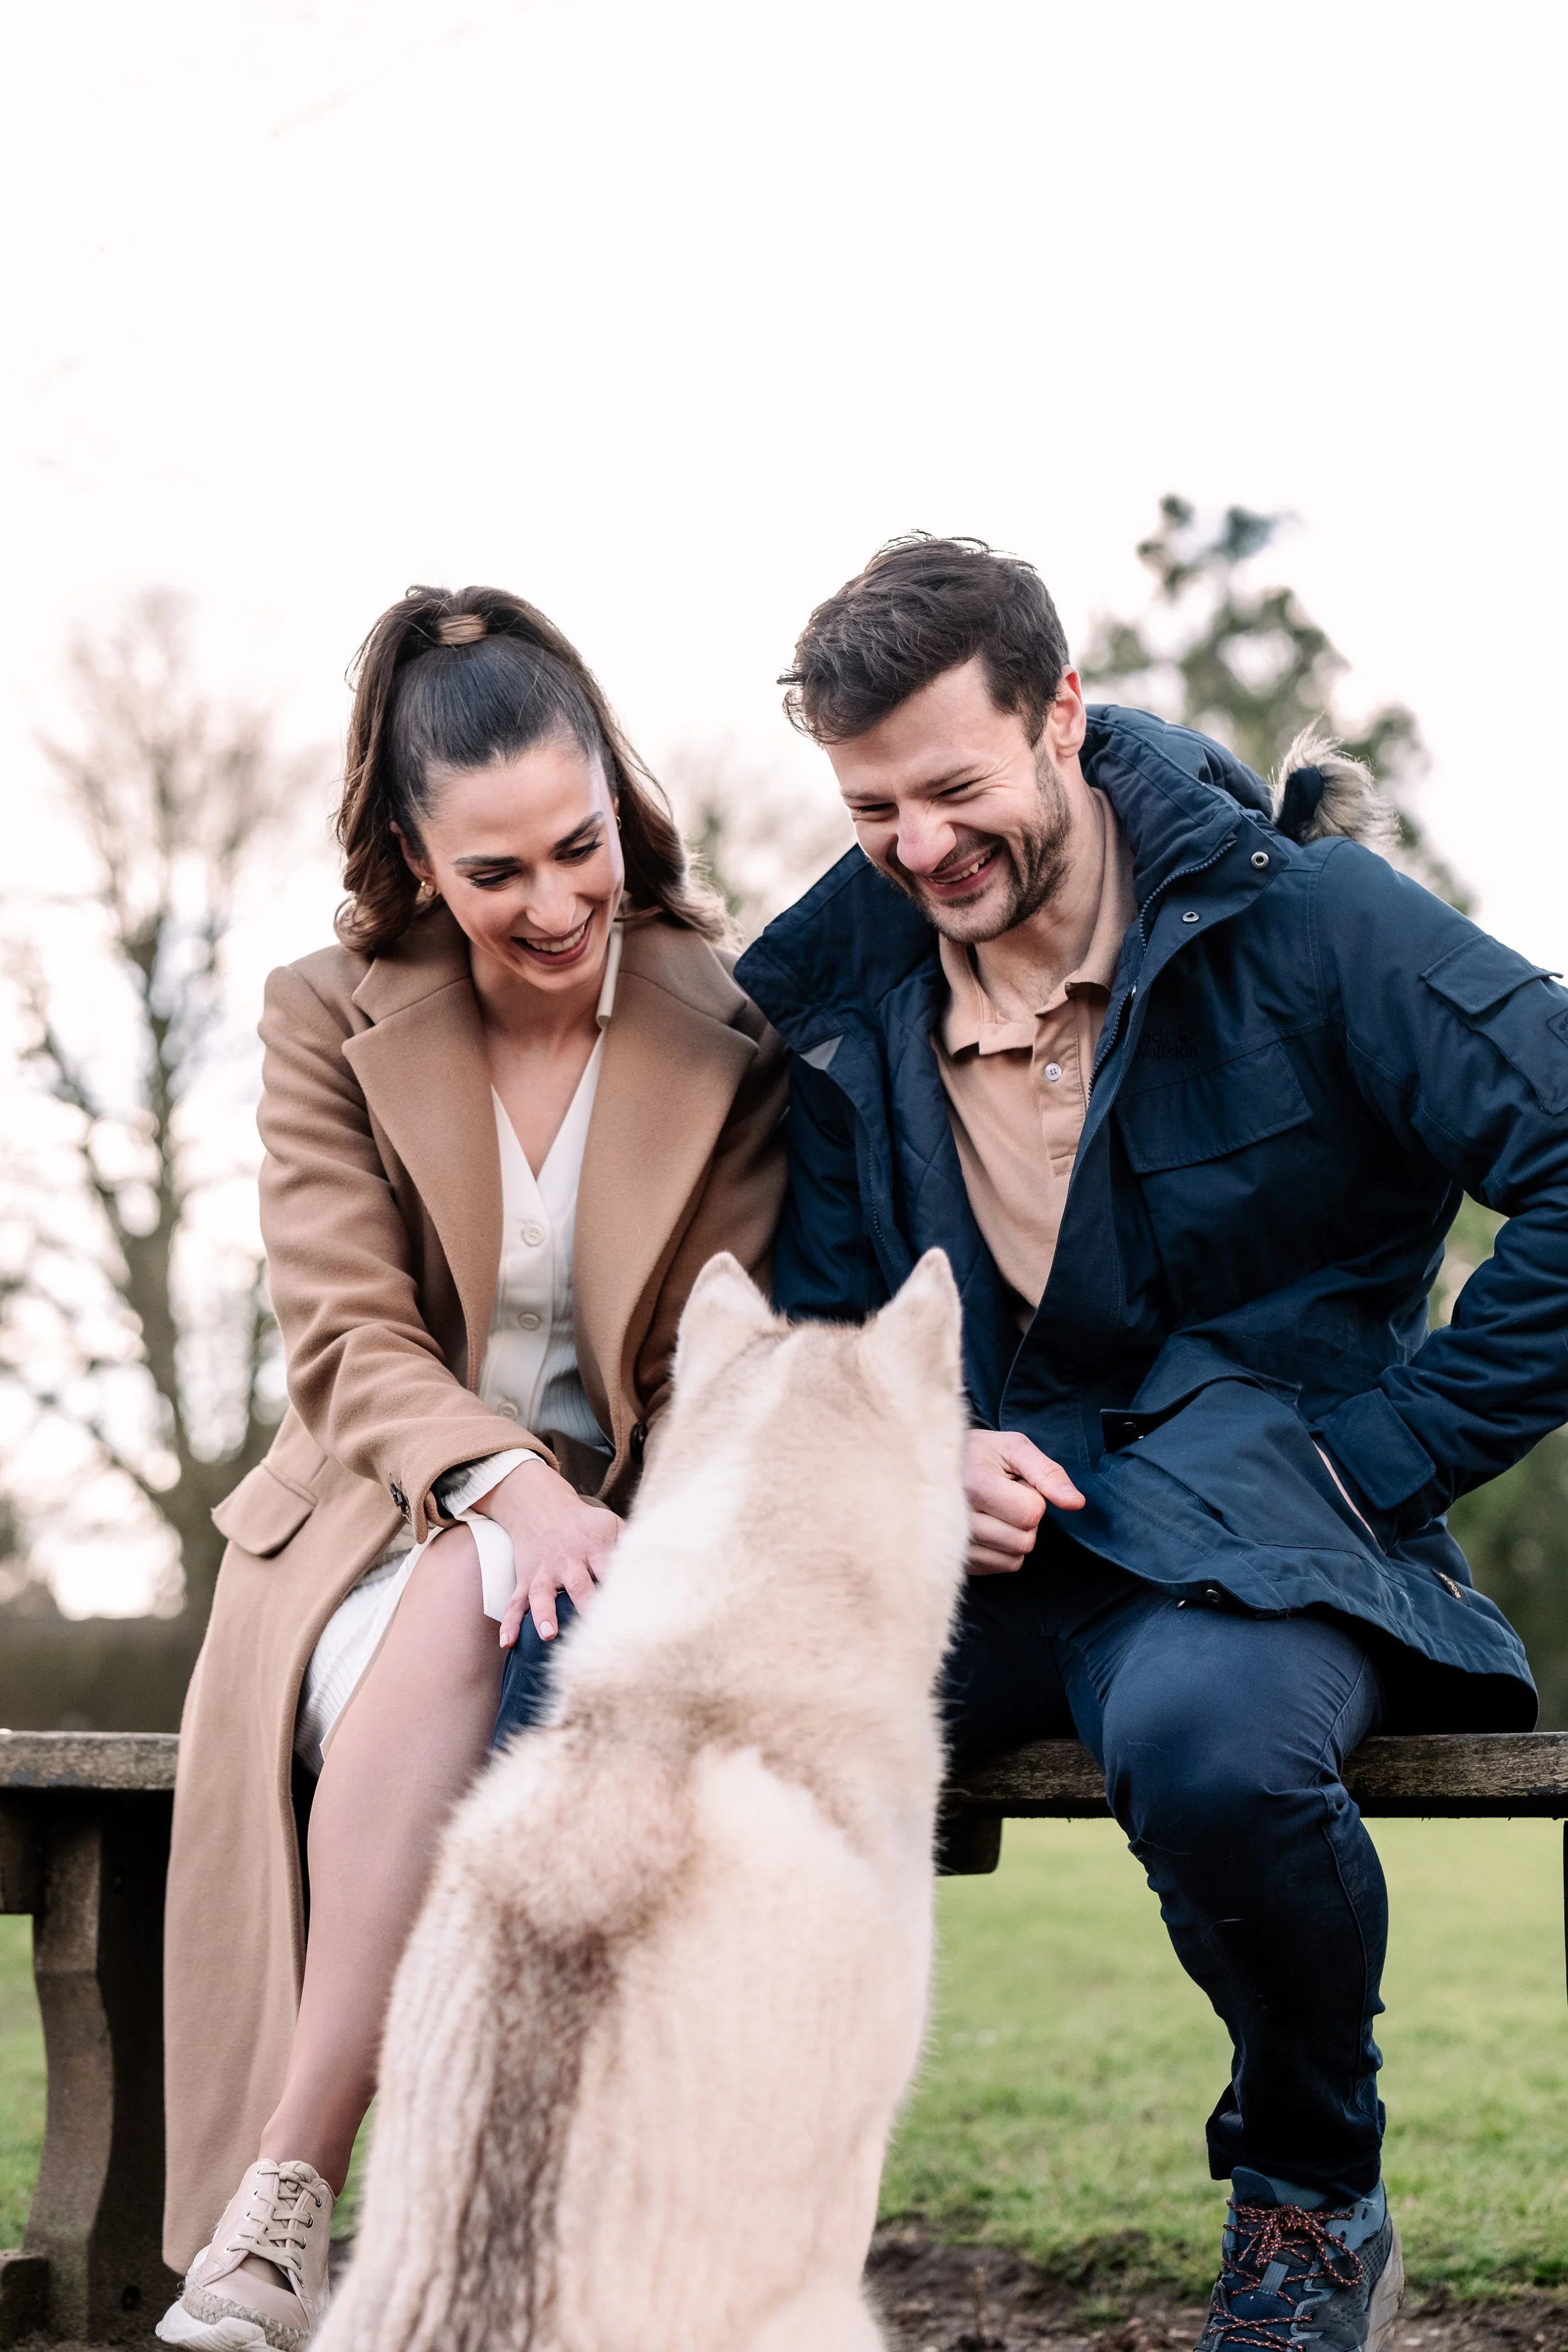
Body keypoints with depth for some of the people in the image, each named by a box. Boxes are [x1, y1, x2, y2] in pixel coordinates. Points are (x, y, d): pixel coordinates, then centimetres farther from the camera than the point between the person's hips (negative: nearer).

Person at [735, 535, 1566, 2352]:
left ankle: (1314, 2192, -6)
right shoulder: (837, 993, 9)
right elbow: (817, 1315, 18)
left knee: (1201, 1737, -39)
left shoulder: (1298, 916, -6)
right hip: (981, 1535, 4)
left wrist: (1389, 1453, -11)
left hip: (1255, 1529, -4)